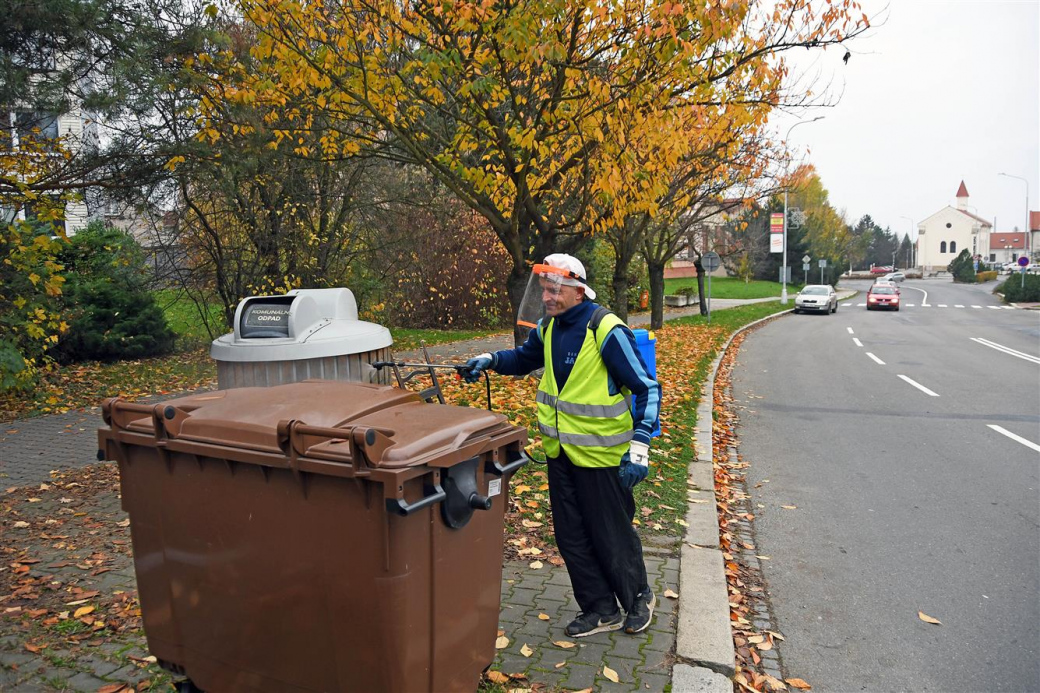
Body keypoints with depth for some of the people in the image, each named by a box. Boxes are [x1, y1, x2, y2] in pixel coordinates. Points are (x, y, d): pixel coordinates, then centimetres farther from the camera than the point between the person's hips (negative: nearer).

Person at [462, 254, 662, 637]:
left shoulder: (606, 330, -20)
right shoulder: (548, 327, 2)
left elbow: (647, 389, -16)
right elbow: (525, 358, 22)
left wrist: (639, 447, -23)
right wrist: (490, 360, 2)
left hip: (600, 454, -7)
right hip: (560, 451, 7)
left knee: (611, 534, 9)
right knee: (571, 537, 13)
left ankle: (638, 598, 35)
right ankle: (600, 610, 31)